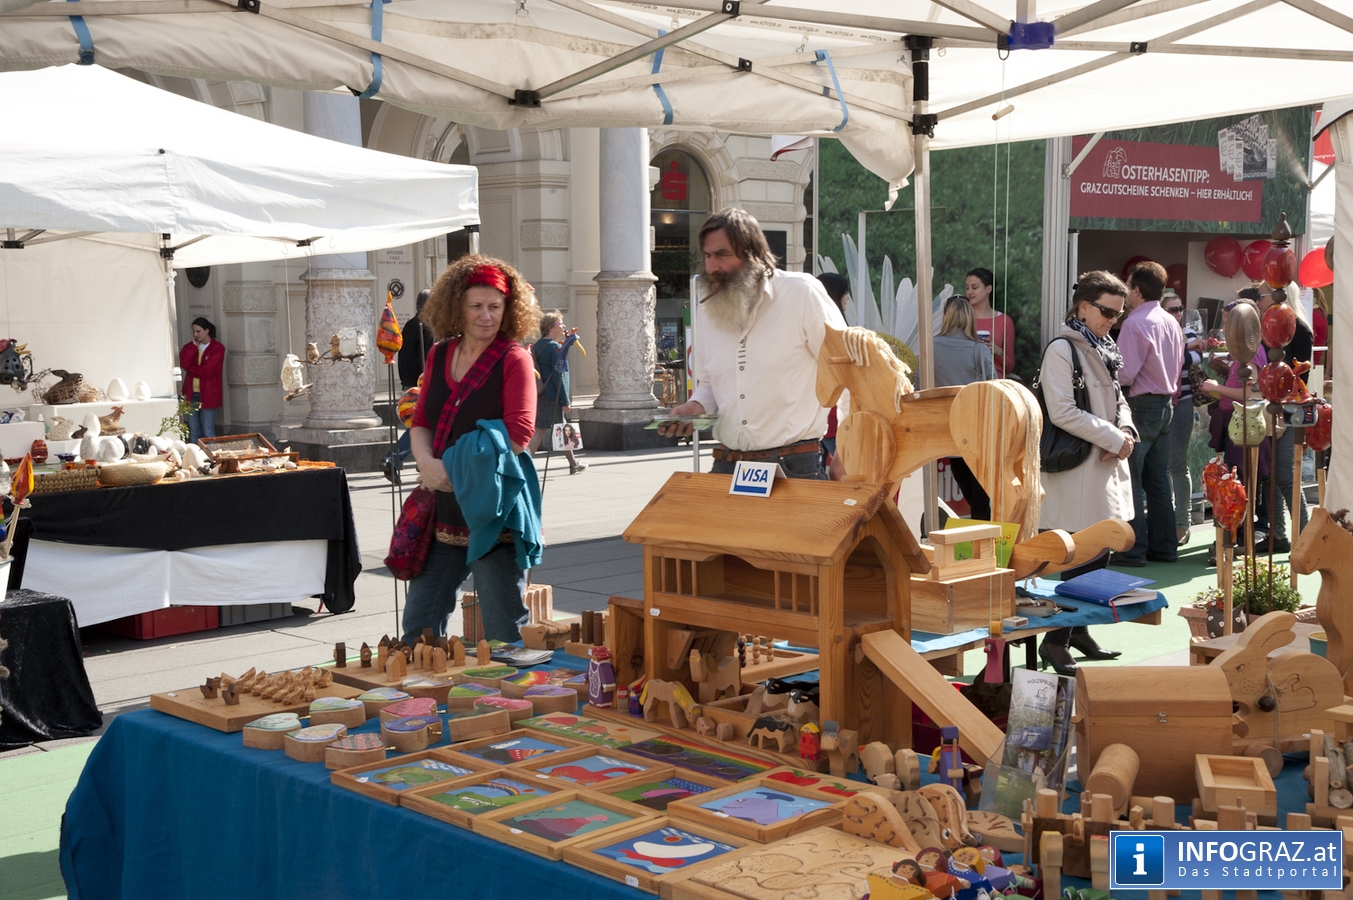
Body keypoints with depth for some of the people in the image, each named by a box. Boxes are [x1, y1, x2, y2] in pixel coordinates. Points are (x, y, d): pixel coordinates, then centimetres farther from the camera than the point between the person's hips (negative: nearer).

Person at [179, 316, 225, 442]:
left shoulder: (218, 348, -7)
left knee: (208, 432, -2)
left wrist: (190, 368, -3)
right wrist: (193, 346, -8)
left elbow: (207, 371, -15)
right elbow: (183, 363, -9)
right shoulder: (190, 346, 10)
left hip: (208, 394, -5)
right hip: (191, 393, 5)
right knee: (193, 432, 8)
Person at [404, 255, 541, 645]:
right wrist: (427, 462, -10)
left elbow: (517, 435, -16)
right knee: (419, 626, 14)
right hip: (443, 509, 6)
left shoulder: (514, 358, -7)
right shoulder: (439, 355, 10)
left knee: (503, 634, 3)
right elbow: (420, 422, 10)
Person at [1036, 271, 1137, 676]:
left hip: (1107, 465, 9)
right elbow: (1063, 412, -19)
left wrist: (1125, 430, 1)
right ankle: (1056, 641, 1)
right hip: (1078, 471, -9)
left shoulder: (1103, 349, 15)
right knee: (1084, 560, -8)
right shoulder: (1062, 349, -12)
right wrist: (1113, 438, -15)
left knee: (1100, 554, 12)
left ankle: (1079, 630, 24)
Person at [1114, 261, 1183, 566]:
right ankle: (1164, 546, 17)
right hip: (1165, 403, 9)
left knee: (1131, 481, -5)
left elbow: (1125, 373, -20)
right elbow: (1177, 366, 17)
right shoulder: (1171, 323, 12)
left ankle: (1134, 549, -5)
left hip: (1140, 405, -9)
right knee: (1158, 480, 13)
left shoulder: (1135, 323, -16)